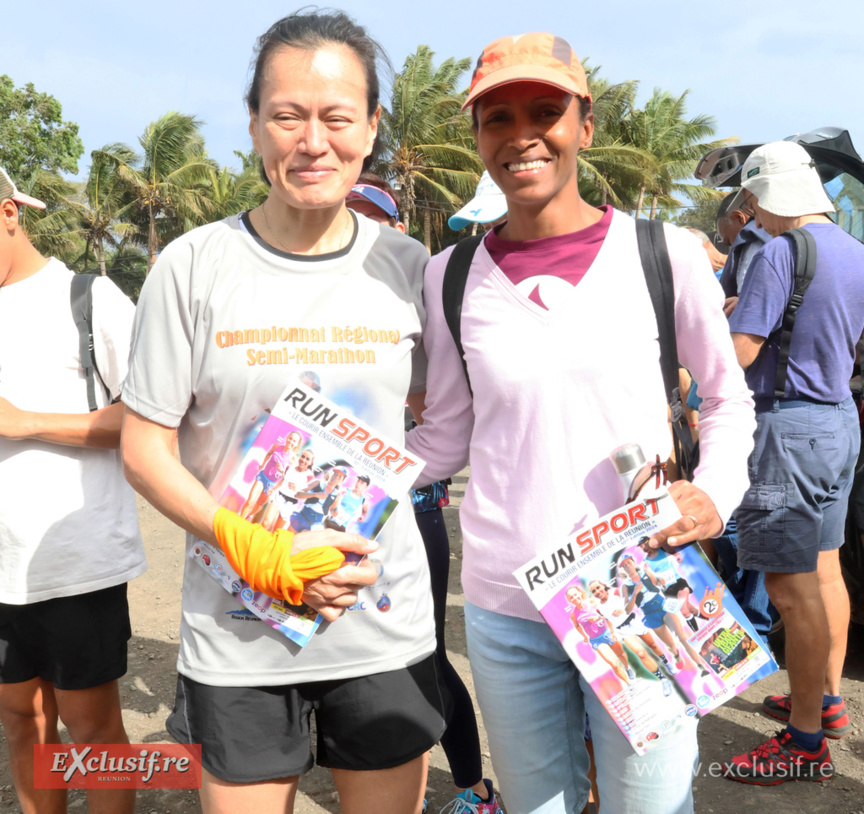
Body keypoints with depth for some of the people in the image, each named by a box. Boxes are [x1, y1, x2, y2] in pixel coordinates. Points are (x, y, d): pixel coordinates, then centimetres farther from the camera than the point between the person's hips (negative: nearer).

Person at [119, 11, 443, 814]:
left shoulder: (408, 265, -1)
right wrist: (259, 552, -17)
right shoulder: (194, 265, -6)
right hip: (236, 637, -1)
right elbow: (144, 448, -4)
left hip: (386, 627, 2)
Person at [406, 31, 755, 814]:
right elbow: (446, 435, 7)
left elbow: (727, 399, 8)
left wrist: (716, 493, -10)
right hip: (505, 609, 2)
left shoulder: (666, 254, -4)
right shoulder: (451, 278, 0)